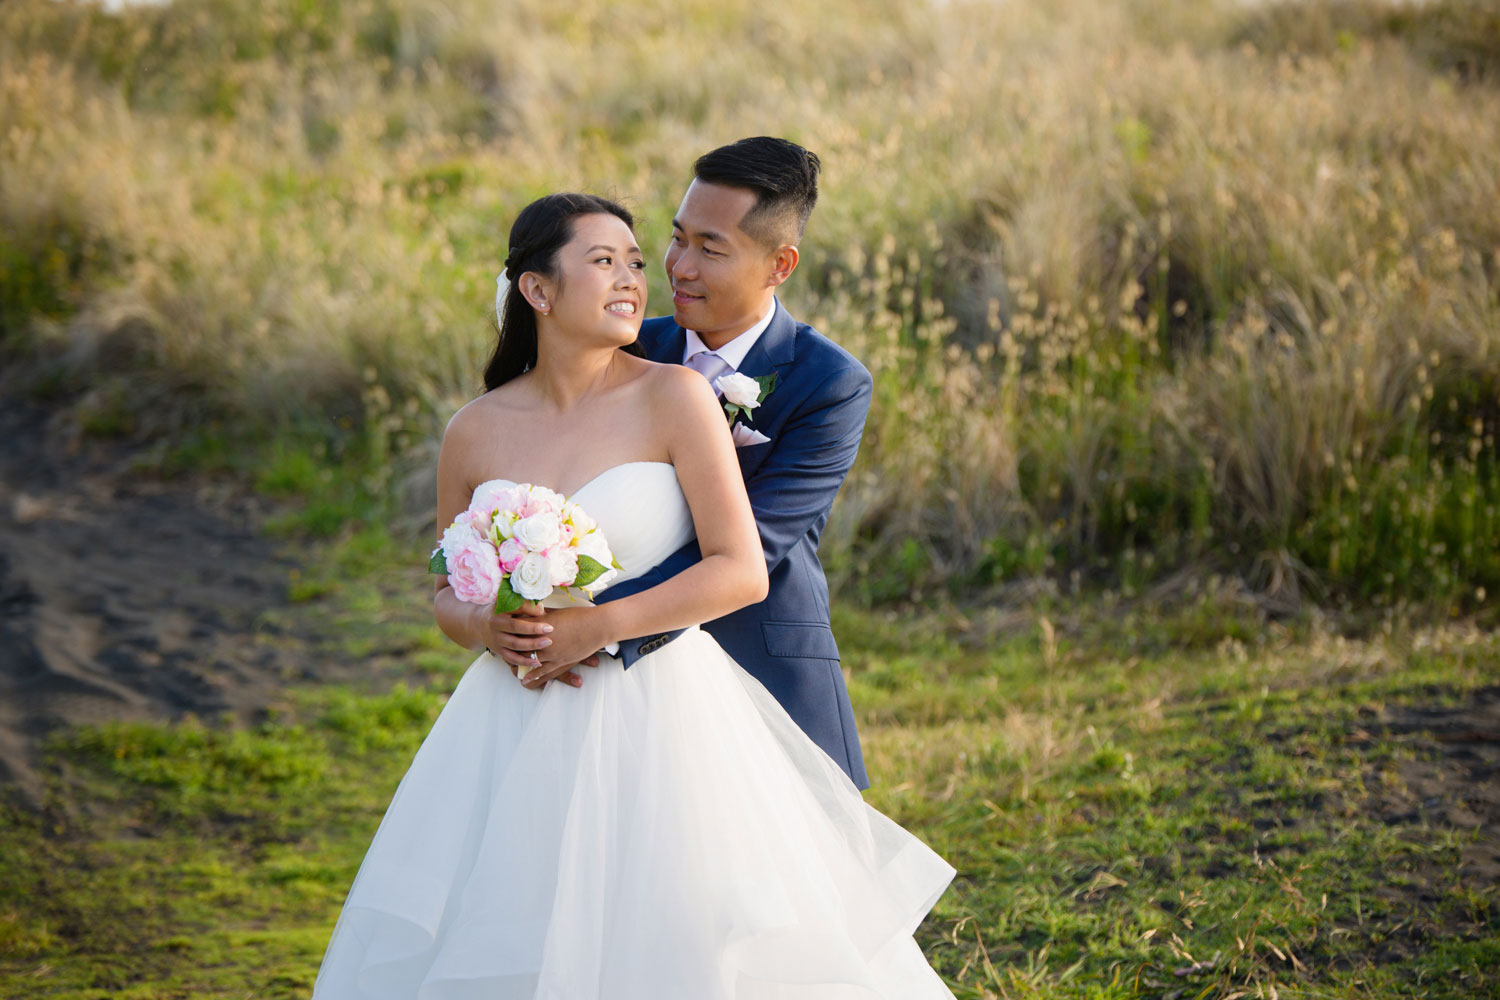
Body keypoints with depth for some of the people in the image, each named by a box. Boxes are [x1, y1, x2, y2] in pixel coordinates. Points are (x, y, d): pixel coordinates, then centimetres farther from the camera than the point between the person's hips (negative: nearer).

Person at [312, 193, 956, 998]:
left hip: (659, 724, -3)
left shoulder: (675, 397, -7)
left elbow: (742, 572, -11)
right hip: (521, 743, 3)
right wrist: (489, 629, -8)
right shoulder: (477, 431, 3)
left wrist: (597, 627, -17)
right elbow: (448, 594, 14)